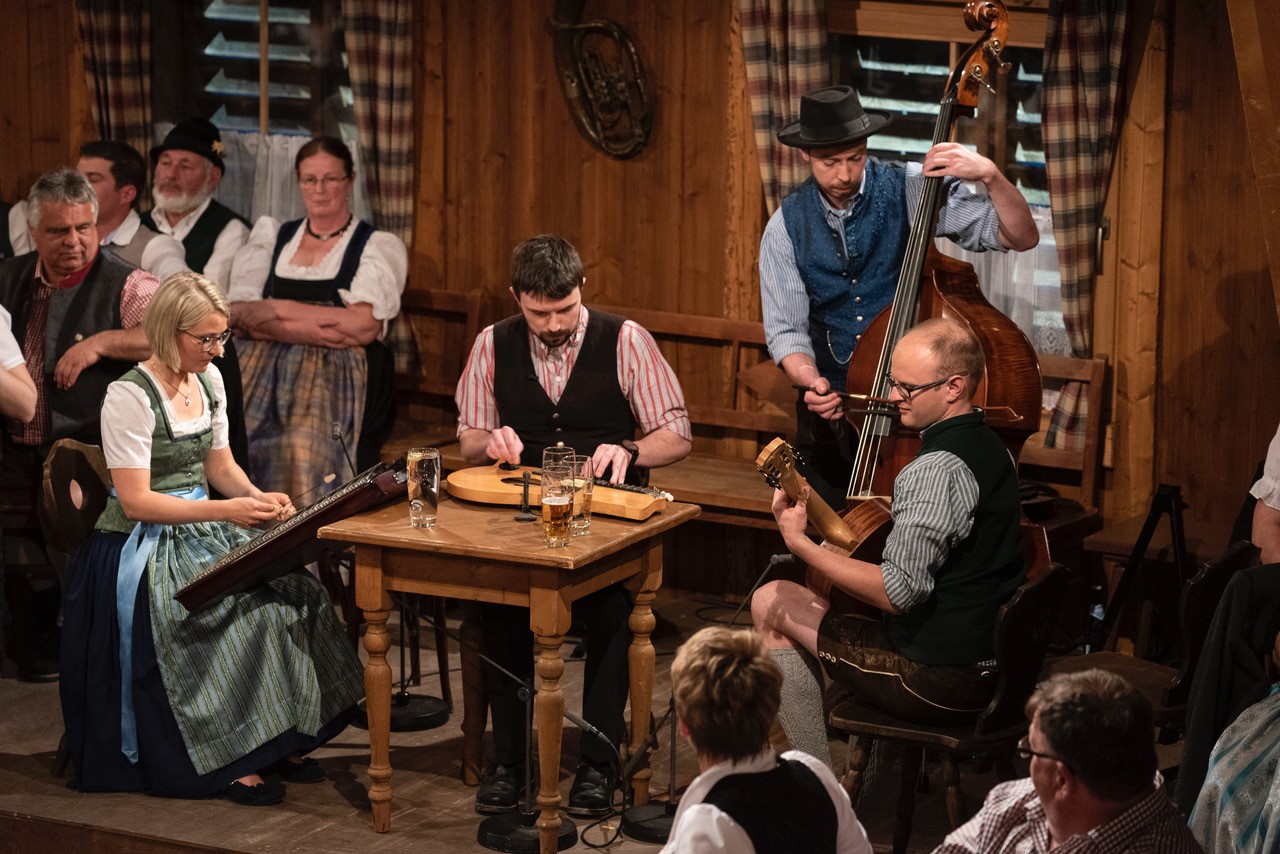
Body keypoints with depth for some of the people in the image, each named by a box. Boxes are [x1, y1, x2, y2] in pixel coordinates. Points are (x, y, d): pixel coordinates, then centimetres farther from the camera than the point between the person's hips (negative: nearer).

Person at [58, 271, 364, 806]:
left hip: (201, 533, 7)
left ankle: (276, 741, -8)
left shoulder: (209, 380, 8)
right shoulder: (131, 397, -16)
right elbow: (135, 501, -20)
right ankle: (232, 760, -19)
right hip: (144, 548, -7)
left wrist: (260, 499, -4)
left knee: (293, 593, -16)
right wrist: (226, 511, -26)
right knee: (244, 611, -28)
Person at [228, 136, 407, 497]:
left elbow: (364, 326, -5)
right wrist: (315, 328, -8)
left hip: (336, 376, -3)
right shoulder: (272, 235, 23)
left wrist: (278, 310, -2)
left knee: (304, 448, -36)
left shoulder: (379, 246, 12)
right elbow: (239, 315, 9)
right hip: (263, 369, 3)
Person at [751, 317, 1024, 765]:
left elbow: (898, 593, -28)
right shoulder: (991, 447, 8)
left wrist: (800, 543, -21)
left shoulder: (936, 471, -24)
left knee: (772, 603, 2)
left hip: (941, 682, -10)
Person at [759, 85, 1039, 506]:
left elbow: (1022, 237, -11)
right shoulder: (786, 227, -1)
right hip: (831, 407, 2)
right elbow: (785, 329, -2)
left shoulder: (913, 190, -8)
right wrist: (810, 379, -23)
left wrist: (990, 176, -29)